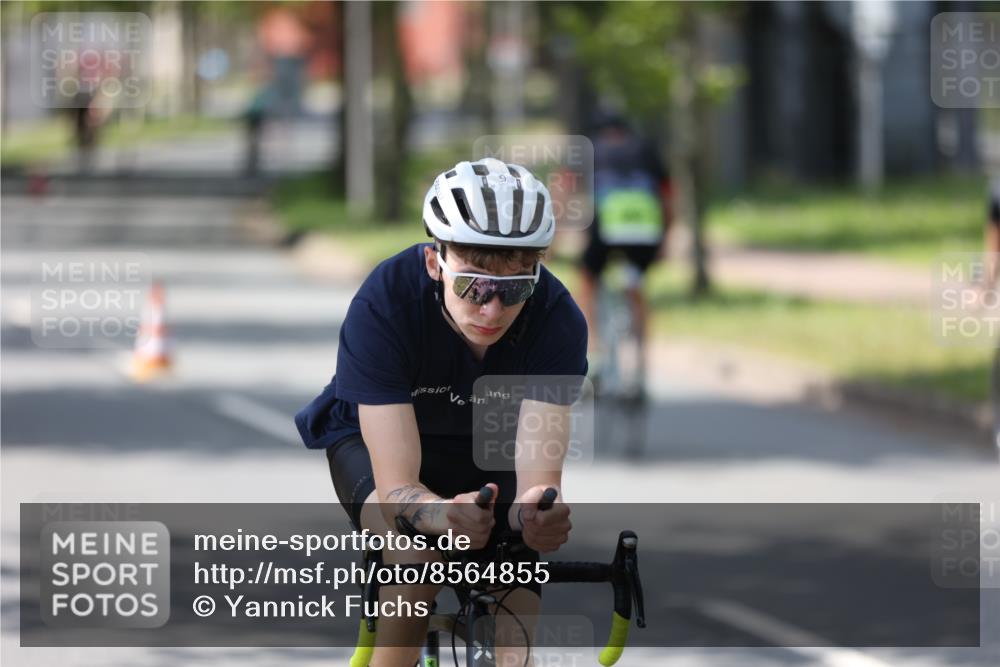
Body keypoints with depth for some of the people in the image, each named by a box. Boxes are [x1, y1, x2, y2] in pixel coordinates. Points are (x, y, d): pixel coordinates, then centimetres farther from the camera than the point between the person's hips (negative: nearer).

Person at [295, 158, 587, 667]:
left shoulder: (557, 319, -30)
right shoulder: (382, 305, -36)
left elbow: (538, 472, -36)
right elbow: (396, 486, -39)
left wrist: (538, 509, -61)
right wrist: (443, 515, -62)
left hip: (488, 448, 2)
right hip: (377, 439, -2)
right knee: (416, 549, -33)